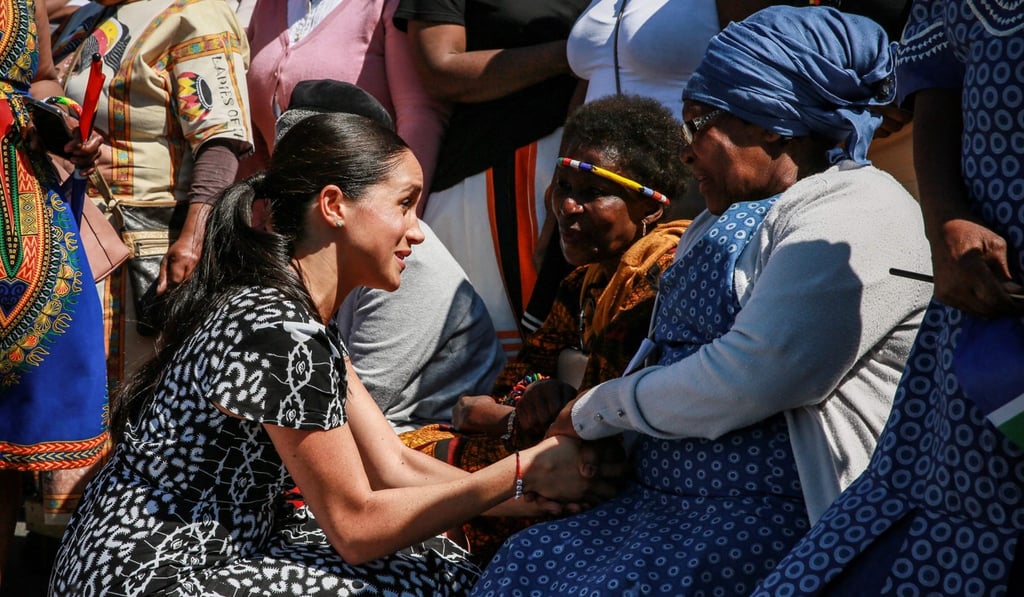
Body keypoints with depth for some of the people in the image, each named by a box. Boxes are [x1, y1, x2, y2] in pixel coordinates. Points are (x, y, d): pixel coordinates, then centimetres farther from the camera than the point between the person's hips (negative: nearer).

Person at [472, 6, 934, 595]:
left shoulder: (853, 215, -10)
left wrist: (598, 409, -6)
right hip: (669, 498, 9)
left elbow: (744, 381, -20)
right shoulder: (724, 220, 22)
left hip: (780, 515, -9)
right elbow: (668, 357, 22)